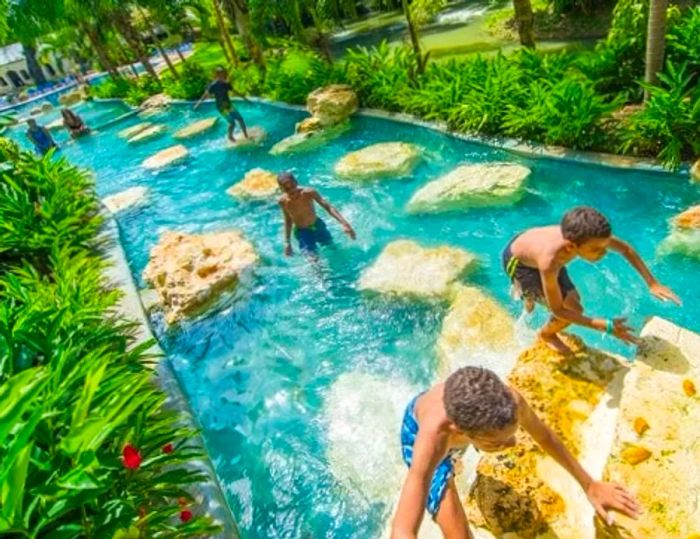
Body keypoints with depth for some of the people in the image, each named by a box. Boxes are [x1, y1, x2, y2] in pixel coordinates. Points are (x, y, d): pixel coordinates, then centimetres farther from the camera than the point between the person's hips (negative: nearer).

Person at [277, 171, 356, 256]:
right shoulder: (283, 201, -18)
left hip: (317, 226, 1)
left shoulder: (308, 192, -25)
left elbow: (328, 207, -29)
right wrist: (287, 242, 2)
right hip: (301, 232, -1)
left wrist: (344, 223, -40)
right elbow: (288, 221, -1)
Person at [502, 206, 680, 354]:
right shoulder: (549, 262, -47)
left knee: (572, 300, 23)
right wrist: (607, 327, -34)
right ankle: (547, 334, 22)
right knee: (572, 309, -14)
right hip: (518, 261, -6)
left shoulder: (586, 236, -31)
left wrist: (652, 283, -9)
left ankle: (530, 297, 56)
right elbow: (557, 310, -32)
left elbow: (625, 249, -8)